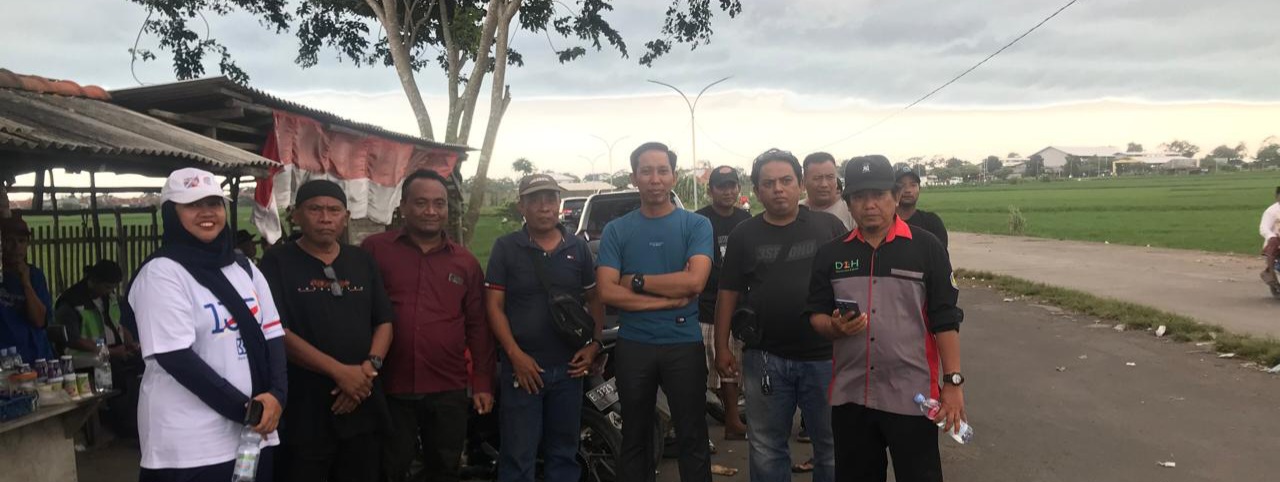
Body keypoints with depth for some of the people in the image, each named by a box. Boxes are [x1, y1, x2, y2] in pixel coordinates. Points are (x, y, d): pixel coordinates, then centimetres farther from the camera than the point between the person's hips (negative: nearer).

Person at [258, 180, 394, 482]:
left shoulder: (362, 262, 11)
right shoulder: (278, 262, -3)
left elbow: (384, 322, 11)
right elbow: (277, 332, -12)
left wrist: (370, 367, -8)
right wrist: (339, 371, -17)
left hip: (362, 408, 5)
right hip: (303, 411, -4)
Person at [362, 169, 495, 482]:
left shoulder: (465, 262, 8)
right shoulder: (374, 249, -1)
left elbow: (478, 327, 8)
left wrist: (482, 383, 5)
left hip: (449, 390, 3)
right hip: (390, 389, -2)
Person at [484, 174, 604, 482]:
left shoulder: (578, 248, 8)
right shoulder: (506, 248, -1)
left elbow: (595, 299, 13)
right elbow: (494, 305, -5)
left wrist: (594, 344, -2)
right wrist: (515, 355, -14)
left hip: (569, 368, 3)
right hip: (522, 366, -3)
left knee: (564, 454, 13)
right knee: (518, 457, 1)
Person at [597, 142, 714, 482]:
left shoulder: (696, 225, 0)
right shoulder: (616, 230, 3)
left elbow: (695, 281, -15)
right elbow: (608, 292, -9)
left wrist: (636, 281, -11)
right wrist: (670, 298, -14)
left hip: (684, 345, -1)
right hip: (633, 346, 2)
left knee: (692, 438, 8)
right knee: (635, 438, 14)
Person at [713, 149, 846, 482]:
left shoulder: (829, 227, 1)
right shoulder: (743, 235, 5)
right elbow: (728, 293, 7)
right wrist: (722, 347, 3)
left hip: (825, 356, -1)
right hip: (764, 359, 1)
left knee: (833, 448, 11)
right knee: (767, 451, 13)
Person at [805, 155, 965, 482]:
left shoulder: (926, 247, -3)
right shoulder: (831, 253, 6)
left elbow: (945, 320, -4)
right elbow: (816, 314, 10)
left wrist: (953, 381, -9)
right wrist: (834, 327, -13)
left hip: (912, 394, -3)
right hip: (850, 394, 3)